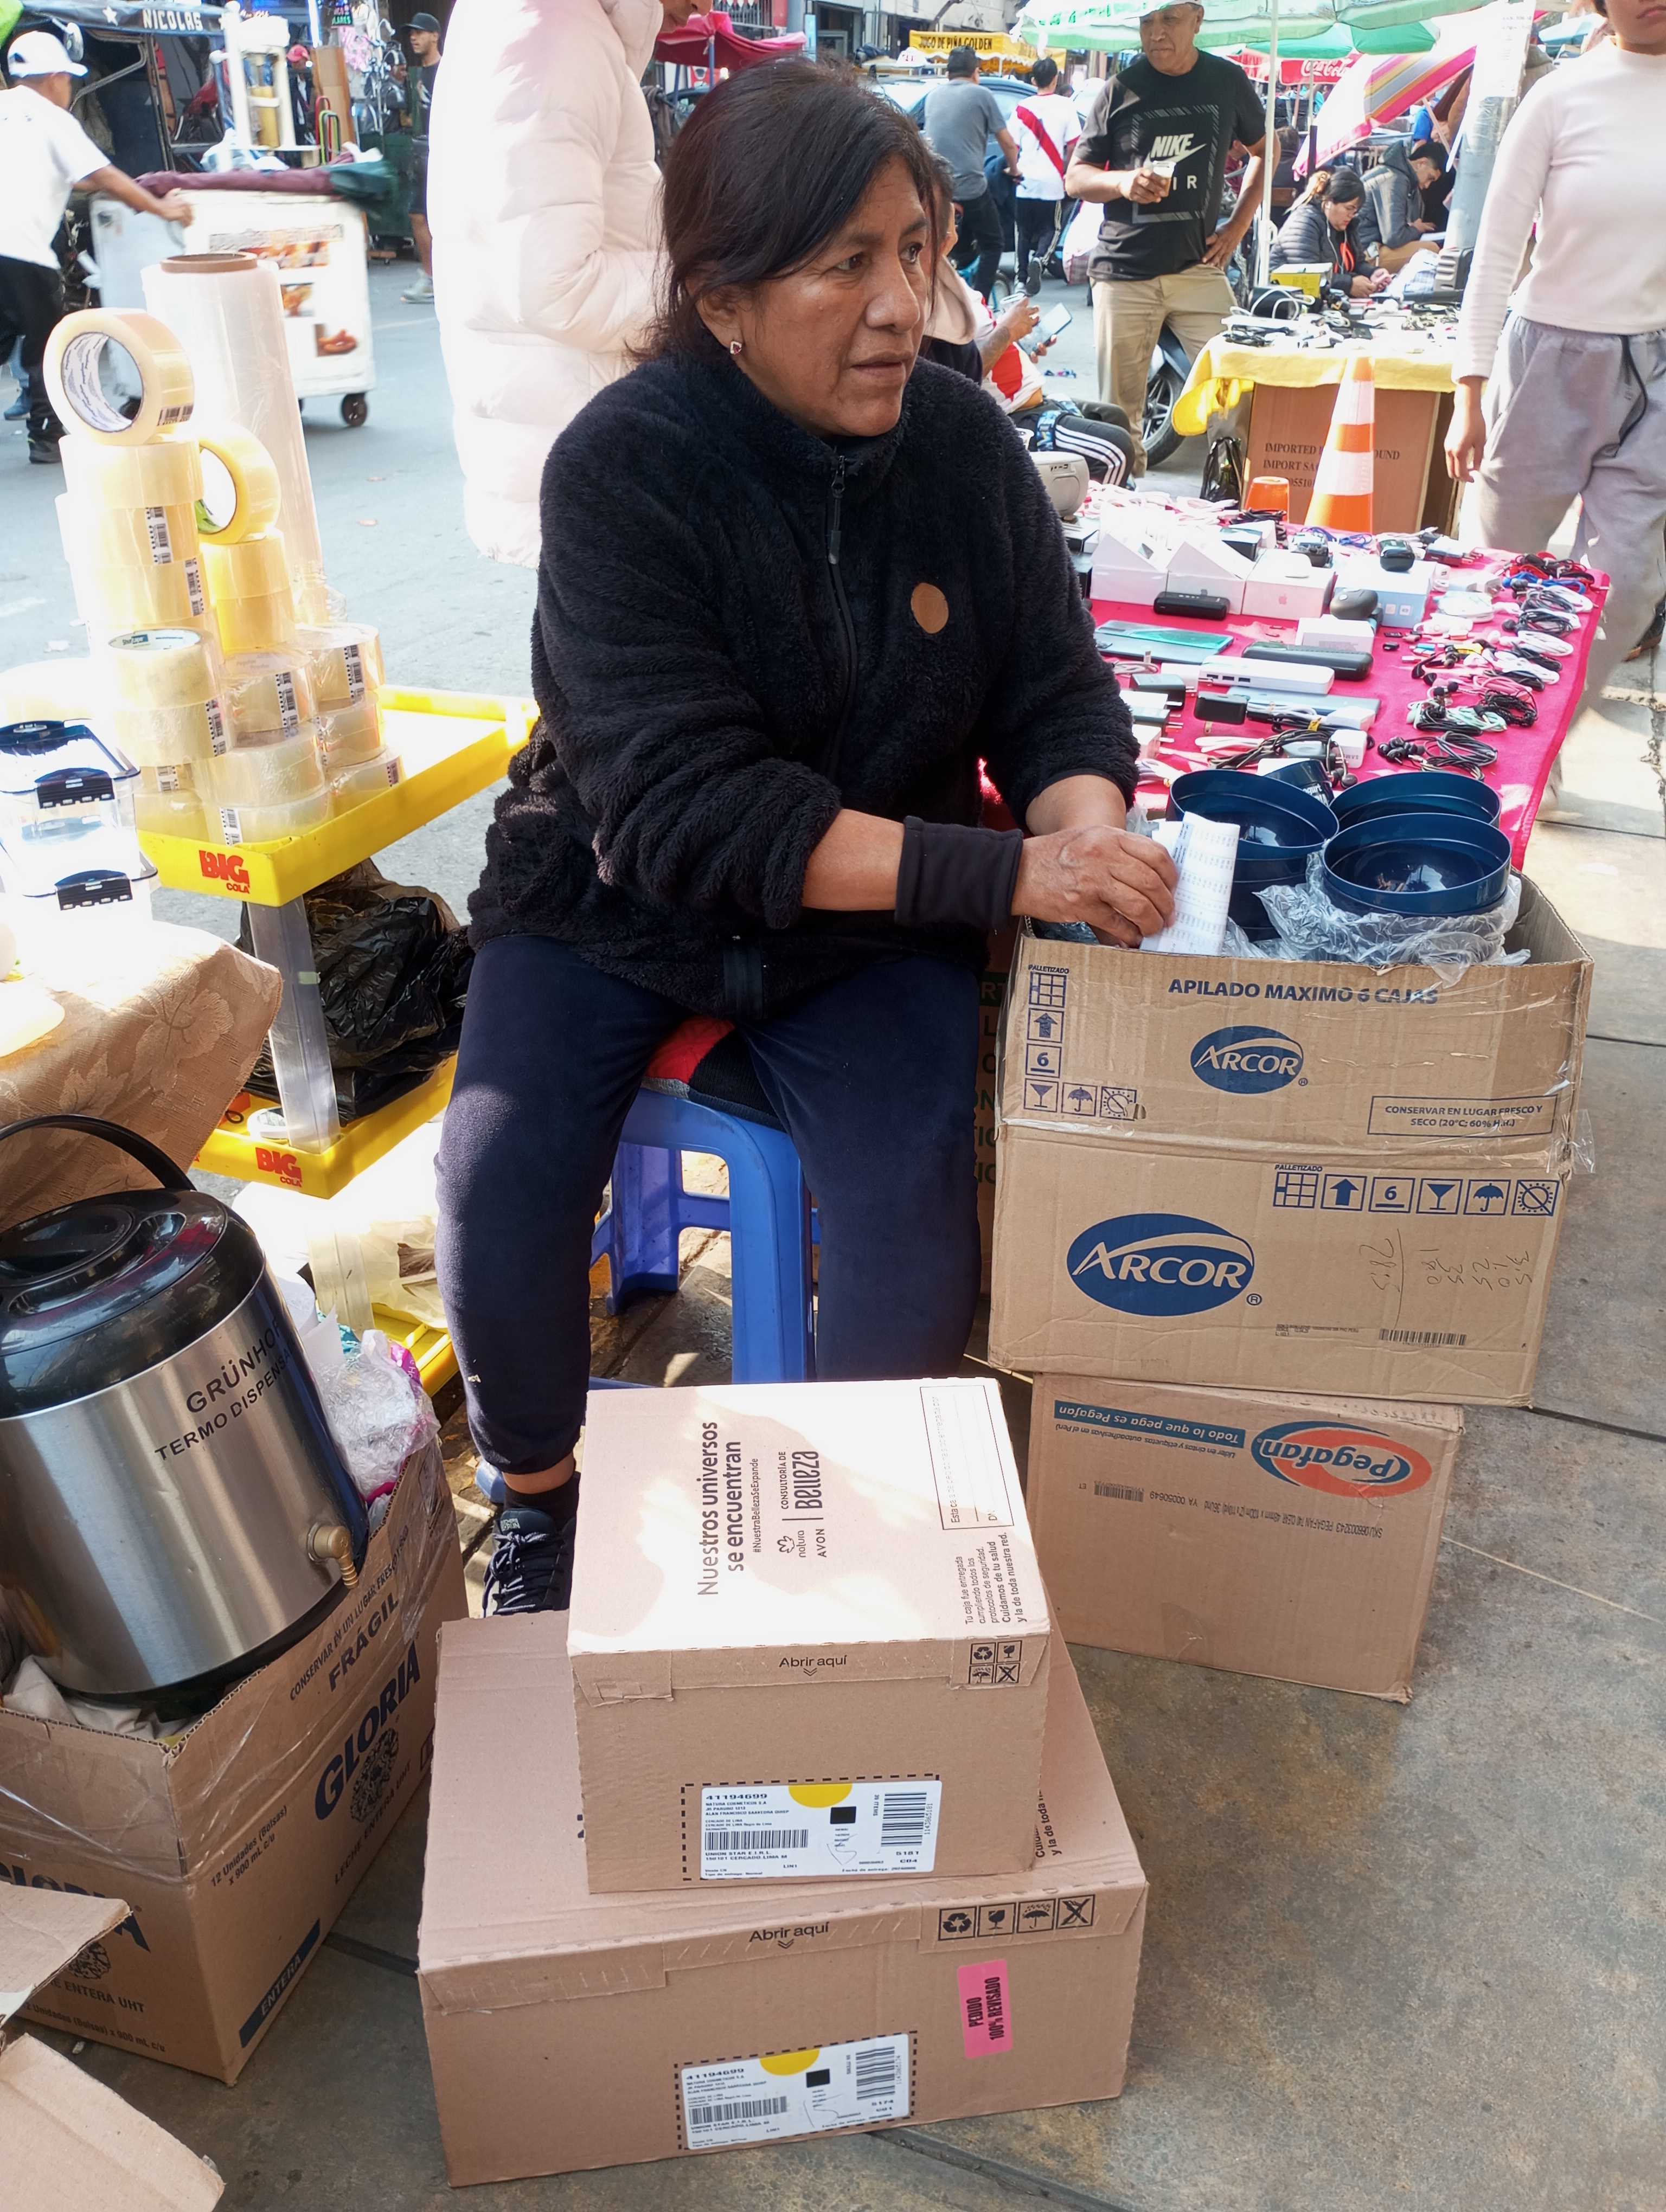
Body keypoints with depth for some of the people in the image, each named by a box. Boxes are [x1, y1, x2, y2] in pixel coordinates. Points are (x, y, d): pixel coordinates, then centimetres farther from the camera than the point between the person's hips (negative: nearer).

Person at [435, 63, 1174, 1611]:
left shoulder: (964, 443, -5)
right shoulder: (626, 465, -17)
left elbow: (1055, 696, 1)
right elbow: (683, 803, -26)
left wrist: (1089, 837, -23)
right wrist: (1003, 873, -32)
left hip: (872, 928, 2)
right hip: (619, 900, -1)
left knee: (916, 1232, -20)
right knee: (498, 1182, -21)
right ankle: (536, 1498, 11)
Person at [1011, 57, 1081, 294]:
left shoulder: (1022, 108, 1)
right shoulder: (1065, 106, -3)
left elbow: (1013, 146, 4)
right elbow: (1072, 146, -3)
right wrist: (1067, 174, 8)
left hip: (1025, 181, 2)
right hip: (1052, 183, -2)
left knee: (1024, 232, 13)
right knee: (1050, 230, 10)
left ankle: (1021, 279, 11)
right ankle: (1039, 260, -18)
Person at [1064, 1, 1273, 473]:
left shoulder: (1228, 81, 7)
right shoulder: (1120, 89, 5)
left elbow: (1265, 150, 22)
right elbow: (1075, 178, 6)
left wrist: (1238, 226, 9)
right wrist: (1122, 182, -15)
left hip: (1198, 269, 0)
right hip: (1123, 271, 0)